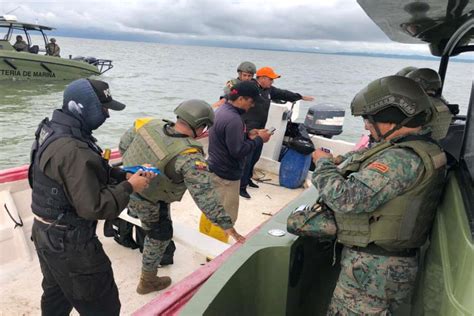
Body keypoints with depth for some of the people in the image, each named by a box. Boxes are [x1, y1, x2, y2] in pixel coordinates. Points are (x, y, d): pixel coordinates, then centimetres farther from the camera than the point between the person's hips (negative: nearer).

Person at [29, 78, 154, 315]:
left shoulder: (55, 131, 1)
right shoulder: (73, 151, -31)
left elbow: (92, 174, 9)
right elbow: (94, 207, -29)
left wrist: (125, 175, -3)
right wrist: (129, 187, -18)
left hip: (46, 234, 10)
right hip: (69, 244, -10)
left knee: (56, 297, 30)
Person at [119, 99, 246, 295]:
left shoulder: (149, 124, -16)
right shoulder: (190, 158, -33)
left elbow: (123, 146, 0)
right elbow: (206, 197, -34)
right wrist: (230, 229, -28)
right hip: (144, 201, -6)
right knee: (161, 235, 16)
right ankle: (148, 282, 35)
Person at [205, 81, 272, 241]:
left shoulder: (221, 110, 4)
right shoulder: (233, 119, -26)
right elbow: (238, 151, -25)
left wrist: (248, 134, 4)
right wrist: (259, 139, -14)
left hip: (214, 169, 10)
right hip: (226, 175, -10)